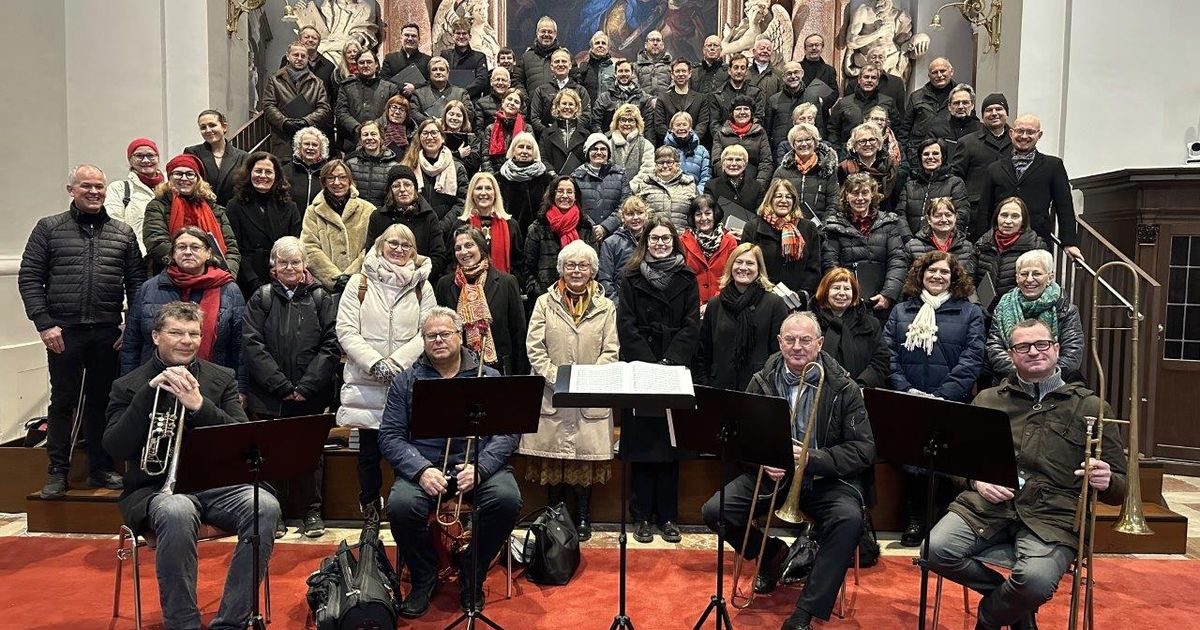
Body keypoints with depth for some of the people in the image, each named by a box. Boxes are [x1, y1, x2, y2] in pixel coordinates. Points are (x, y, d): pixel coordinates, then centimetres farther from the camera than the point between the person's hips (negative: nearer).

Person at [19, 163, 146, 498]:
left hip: (108, 333, 2)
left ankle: (101, 469, 20)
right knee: (63, 401, 6)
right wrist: (44, 324, -8)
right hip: (64, 332, -1)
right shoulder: (49, 228, 5)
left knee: (102, 402, 9)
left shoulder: (123, 233, 9)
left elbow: (136, 282, 7)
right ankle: (57, 473, 17)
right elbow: (29, 279, 1)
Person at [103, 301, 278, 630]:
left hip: (217, 483, 2)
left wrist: (199, 405, -14)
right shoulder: (128, 386, 9)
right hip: (156, 488, -2)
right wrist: (150, 390, -12)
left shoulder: (222, 378, 12)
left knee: (265, 506, -30)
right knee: (176, 513, -38)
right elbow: (115, 449, -4)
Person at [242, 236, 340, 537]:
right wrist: (282, 386, -11)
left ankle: (312, 511, 18)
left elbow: (331, 346, -2)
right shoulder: (261, 298, 6)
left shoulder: (320, 298, 5)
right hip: (268, 397, 1)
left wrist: (306, 387, -10)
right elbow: (252, 345, -3)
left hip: (310, 397, 0)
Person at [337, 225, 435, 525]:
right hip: (366, 383, 0)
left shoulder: (422, 286, 8)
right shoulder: (360, 283, 5)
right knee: (370, 451, 7)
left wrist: (396, 362, -13)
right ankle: (370, 515, 22)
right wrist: (375, 363, -14)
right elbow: (346, 331, -2)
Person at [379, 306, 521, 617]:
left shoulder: (488, 377, 10)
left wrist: (479, 467, -16)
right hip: (424, 466, 0)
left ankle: (471, 577, -1)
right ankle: (424, 578, 2)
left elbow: (508, 432, 2)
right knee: (400, 505, -30)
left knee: (507, 500, -29)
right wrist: (421, 469, -15)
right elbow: (390, 435, 3)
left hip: (480, 465, 0)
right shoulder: (405, 382, 11)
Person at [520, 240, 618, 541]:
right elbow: (534, 347, 0)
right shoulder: (545, 303, 6)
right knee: (552, 454, 4)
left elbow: (610, 351, 3)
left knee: (587, 454, 4)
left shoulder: (606, 307, 7)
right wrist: (556, 378, -12)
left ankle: (582, 516, 19)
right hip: (551, 395, 0)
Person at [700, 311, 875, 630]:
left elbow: (864, 449, -10)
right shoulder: (762, 382, 2)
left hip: (825, 477, -2)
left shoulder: (843, 388, -6)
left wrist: (812, 459, -24)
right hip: (771, 473, 3)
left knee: (850, 518, -33)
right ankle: (772, 553, 14)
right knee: (714, 510, -17)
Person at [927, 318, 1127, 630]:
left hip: (1052, 515, -2)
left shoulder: (1091, 407, 11)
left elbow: (1119, 489, 11)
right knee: (936, 550, -25)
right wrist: (977, 480, -2)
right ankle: (1015, 601, 5)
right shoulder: (988, 400, 17)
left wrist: (1105, 482, -13)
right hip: (987, 504, 2)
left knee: (1036, 580, -32)